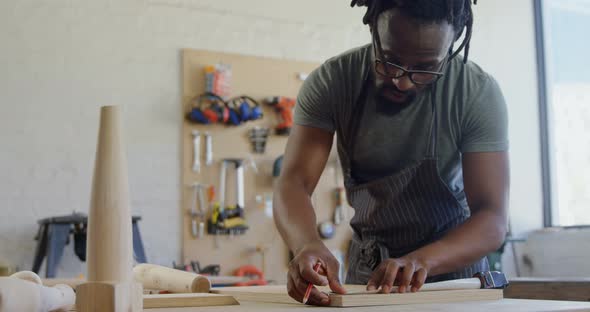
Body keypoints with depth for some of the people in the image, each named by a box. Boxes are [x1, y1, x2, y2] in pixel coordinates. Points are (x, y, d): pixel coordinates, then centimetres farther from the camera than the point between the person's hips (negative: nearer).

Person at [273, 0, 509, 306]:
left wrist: (423, 260, -39)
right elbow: (293, 183, -21)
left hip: (453, 256, 0)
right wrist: (307, 244, -41)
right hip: (365, 266, 1)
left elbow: (493, 220, -21)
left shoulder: (479, 93, -18)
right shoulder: (330, 82, -15)